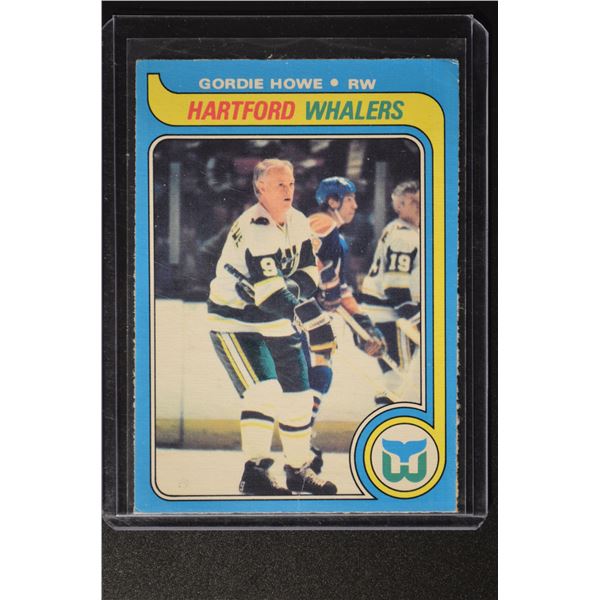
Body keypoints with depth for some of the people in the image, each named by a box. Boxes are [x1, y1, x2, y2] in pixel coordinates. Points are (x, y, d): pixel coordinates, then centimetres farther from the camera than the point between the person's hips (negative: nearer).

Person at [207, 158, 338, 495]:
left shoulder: (298, 222, 1)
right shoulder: (254, 230, -25)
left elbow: (309, 273, 3)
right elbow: (270, 294, -32)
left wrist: (294, 288, -19)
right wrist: (312, 318, -39)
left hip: (274, 322, 8)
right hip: (234, 321, -8)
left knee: (297, 393, 6)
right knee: (264, 391, -18)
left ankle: (299, 469, 17)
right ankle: (254, 473, -8)